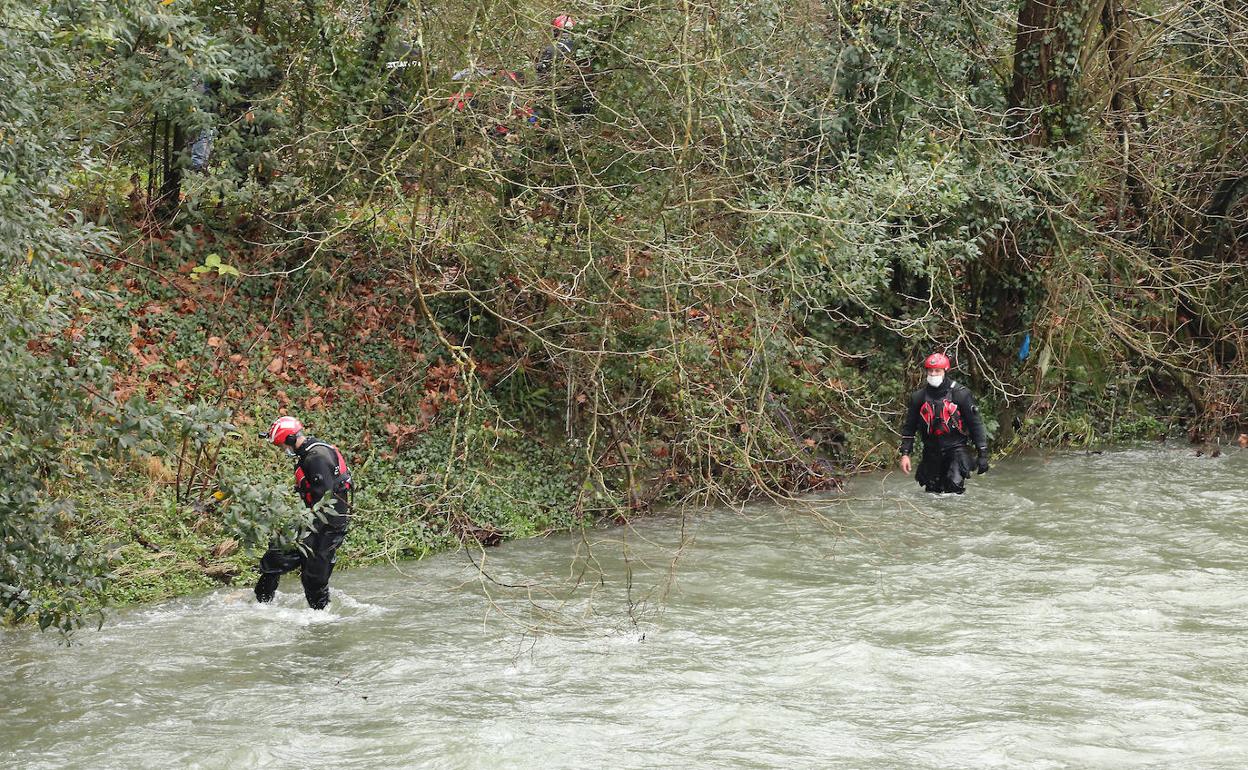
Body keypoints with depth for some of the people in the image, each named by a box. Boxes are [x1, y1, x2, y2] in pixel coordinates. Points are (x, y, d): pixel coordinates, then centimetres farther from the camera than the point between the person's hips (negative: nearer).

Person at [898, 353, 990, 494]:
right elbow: (909, 428, 11)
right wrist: (905, 454, 2)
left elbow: (976, 423, -3)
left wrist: (983, 454, -5)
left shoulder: (960, 394, -6)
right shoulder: (918, 397, 3)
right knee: (932, 492, 7)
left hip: (955, 449, -4)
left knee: (954, 489, -20)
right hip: (931, 451, 4)